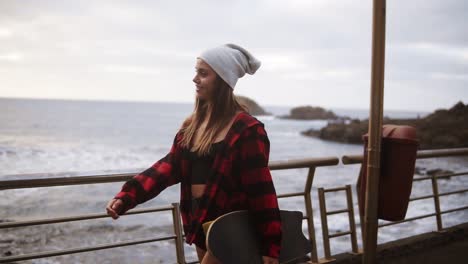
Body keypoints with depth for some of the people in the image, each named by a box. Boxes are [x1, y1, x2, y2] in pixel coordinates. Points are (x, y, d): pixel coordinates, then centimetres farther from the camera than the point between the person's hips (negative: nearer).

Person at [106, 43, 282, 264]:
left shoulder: (246, 129, -16)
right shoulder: (193, 123, 9)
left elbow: (261, 190, -17)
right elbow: (170, 166, 3)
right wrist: (127, 196, -9)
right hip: (201, 224, 8)